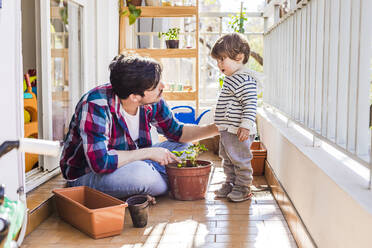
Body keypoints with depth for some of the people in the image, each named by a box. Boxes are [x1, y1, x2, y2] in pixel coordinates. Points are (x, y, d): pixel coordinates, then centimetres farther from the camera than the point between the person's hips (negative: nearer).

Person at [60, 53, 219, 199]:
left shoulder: (152, 102, -11)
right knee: (140, 172, -35)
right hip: (85, 176, -7)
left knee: (181, 146, 2)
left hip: (127, 163, 7)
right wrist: (149, 152, -29)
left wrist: (215, 129, -7)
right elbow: (101, 162, -39)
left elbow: (176, 132, 6)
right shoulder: (96, 106, -32)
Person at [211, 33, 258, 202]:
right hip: (226, 131, 10)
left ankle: (243, 189, 11)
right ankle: (230, 184, 32)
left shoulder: (245, 80, -17)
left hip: (238, 132, -10)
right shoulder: (230, 79, 15)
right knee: (227, 160, 19)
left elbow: (250, 105, -22)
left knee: (240, 160, 0)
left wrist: (246, 125, -27)